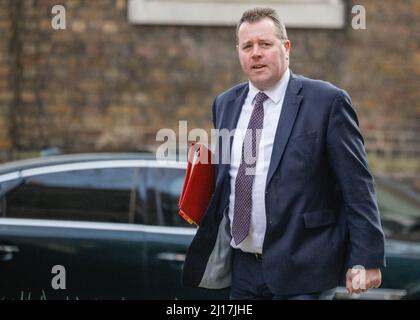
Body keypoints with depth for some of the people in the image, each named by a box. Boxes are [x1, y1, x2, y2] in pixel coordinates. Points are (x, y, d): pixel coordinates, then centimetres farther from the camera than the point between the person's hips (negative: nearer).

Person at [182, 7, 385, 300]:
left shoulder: (327, 101, -6)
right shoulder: (225, 104, 12)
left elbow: (357, 186, -8)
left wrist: (366, 259, -12)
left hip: (301, 270, -5)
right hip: (242, 268, 5)